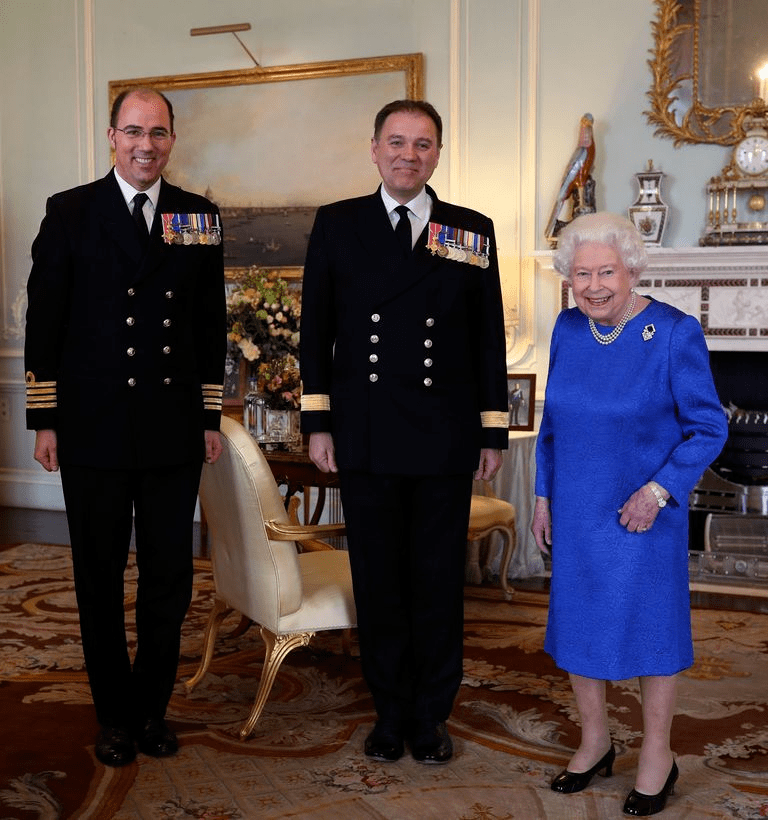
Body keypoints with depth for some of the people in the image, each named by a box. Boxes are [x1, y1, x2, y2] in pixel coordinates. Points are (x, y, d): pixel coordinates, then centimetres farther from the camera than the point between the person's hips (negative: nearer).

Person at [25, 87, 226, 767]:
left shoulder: (200, 218, 8)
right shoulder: (70, 213, 2)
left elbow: (211, 324, 10)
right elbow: (44, 320, 1)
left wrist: (211, 416, 7)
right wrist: (45, 418, -2)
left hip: (174, 432, 2)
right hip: (93, 430, -1)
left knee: (169, 580, 9)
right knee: (100, 581, 9)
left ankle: (153, 708, 27)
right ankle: (114, 716, 25)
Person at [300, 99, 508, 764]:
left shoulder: (473, 230, 5)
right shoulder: (337, 224, 4)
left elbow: (489, 339, 6)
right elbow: (315, 330, 5)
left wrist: (494, 433, 4)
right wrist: (318, 423, 0)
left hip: (445, 442, 0)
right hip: (365, 438, 0)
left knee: (439, 584, 9)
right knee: (378, 583, 10)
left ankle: (431, 716, 25)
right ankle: (391, 713, 26)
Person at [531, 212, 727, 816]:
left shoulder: (675, 334, -16)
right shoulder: (569, 329, -1)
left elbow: (708, 428, -12)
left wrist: (658, 491, -21)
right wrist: (544, 495, 8)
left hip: (645, 509, -4)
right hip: (578, 508, 5)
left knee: (650, 623, 8)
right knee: (577, 619, 12)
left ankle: (658, 755, 27)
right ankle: (595, 741, 33)